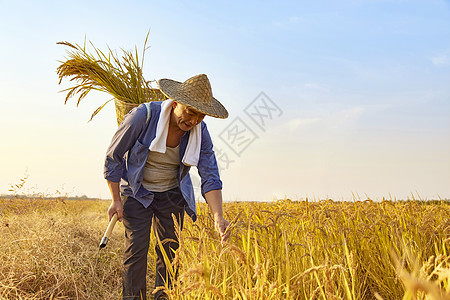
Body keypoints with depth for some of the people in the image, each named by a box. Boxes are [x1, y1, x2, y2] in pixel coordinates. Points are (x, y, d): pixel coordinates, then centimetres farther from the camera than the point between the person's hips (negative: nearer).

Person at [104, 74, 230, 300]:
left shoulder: (200, 133, -16)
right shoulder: (144, 116, -25)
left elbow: (210, 178, -18)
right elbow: (113, 156, -14)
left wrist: (218, 217, -33)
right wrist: (116, 200, -10)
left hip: (171, 194, 3)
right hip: (137, 191, -2)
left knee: (170, 247, 1)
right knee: (137, 247, -10)